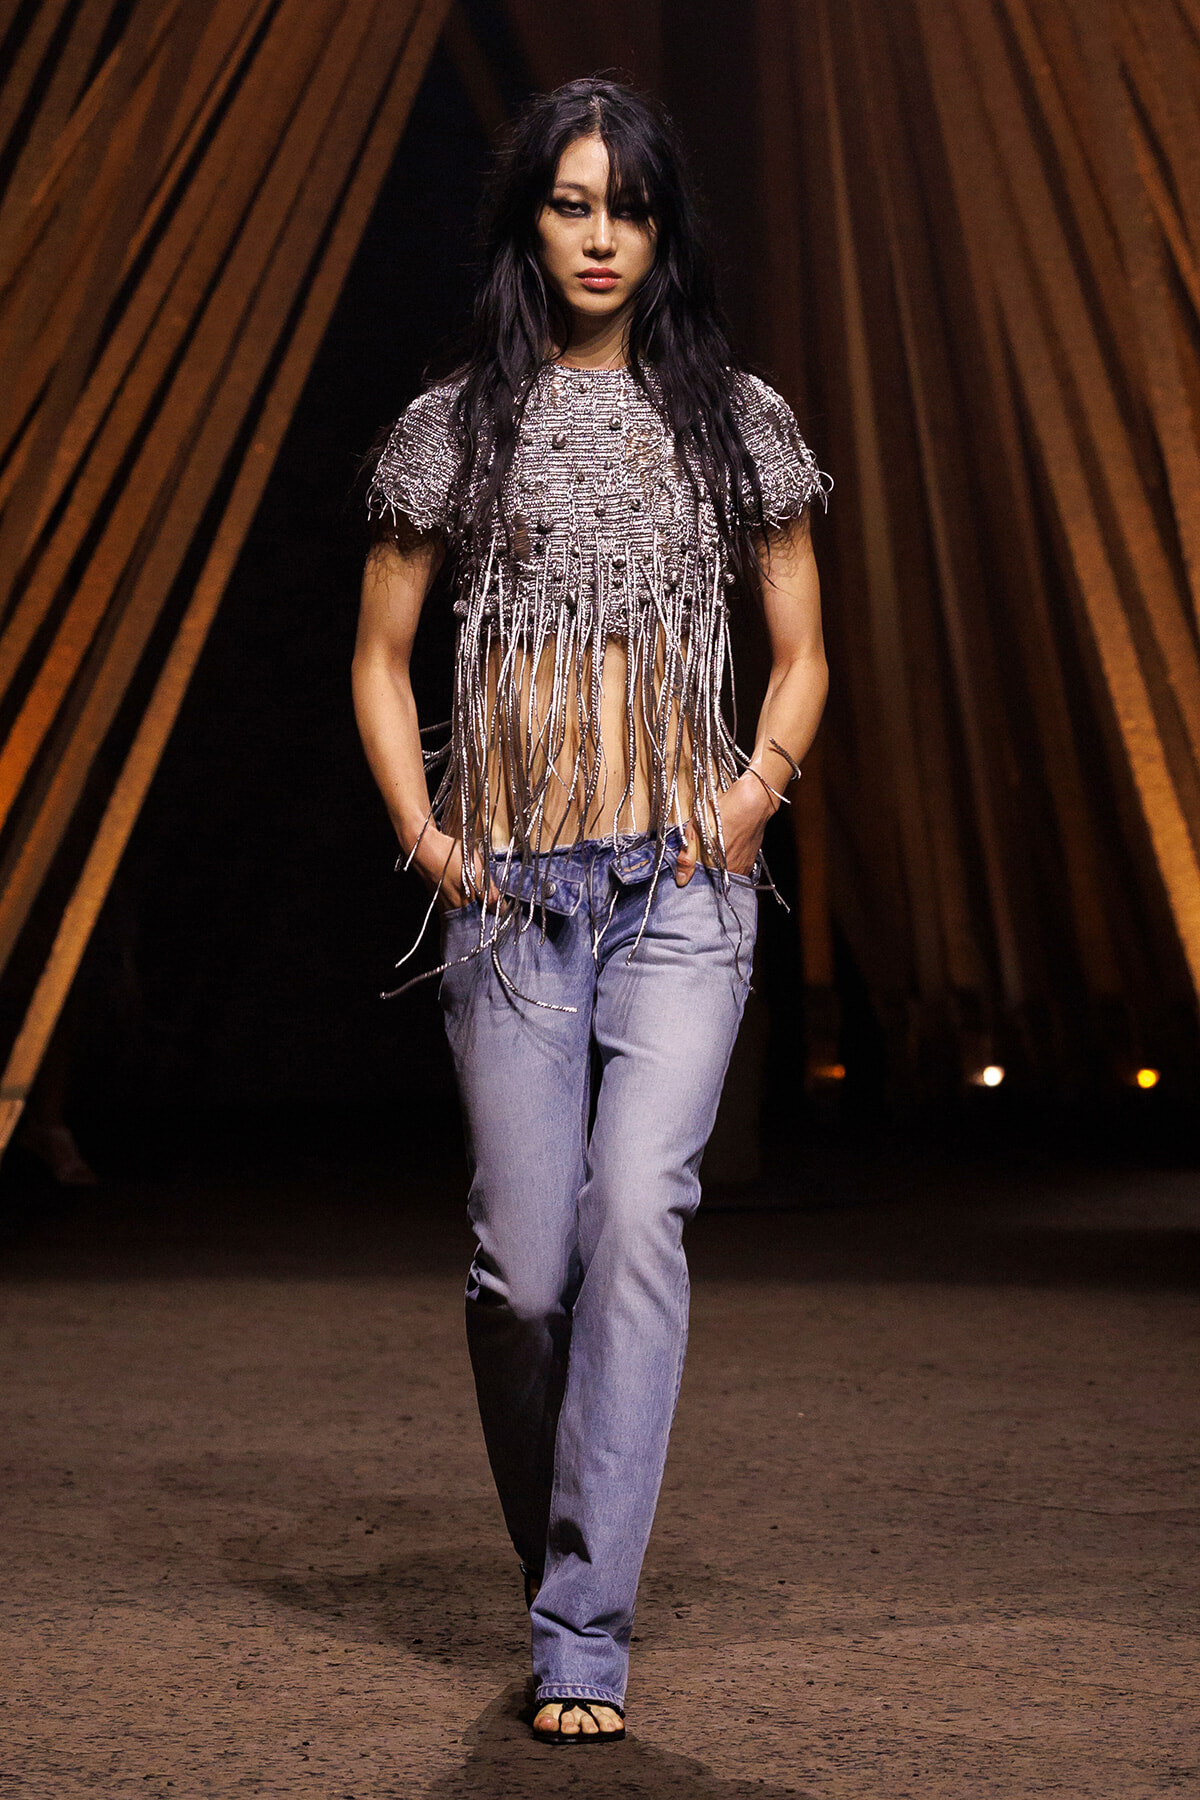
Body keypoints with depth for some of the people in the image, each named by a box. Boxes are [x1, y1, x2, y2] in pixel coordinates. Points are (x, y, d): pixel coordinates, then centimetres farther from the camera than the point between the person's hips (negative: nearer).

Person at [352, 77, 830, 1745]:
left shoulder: (736, 417, 9)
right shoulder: (455, 425, 8)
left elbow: (802, 652, 15)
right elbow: (380, 657, 14)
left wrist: (762, 783, -3)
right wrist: (420, 828, 0)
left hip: (686, 879, -1)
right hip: (511, 883, 1)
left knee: (637, 1219, -17)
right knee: (524, 1265, 1)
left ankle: (585, 1639, -11)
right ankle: (565, 1556, 27)